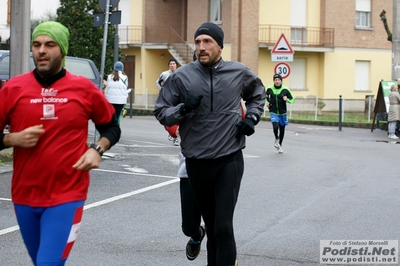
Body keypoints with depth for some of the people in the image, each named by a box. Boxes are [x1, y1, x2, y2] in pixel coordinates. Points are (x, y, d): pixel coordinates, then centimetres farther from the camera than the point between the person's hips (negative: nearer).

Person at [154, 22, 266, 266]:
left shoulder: (239, 72, 0)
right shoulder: (182, 76, -4)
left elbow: (258, 94, 21)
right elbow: (161, 113, 0)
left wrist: (252, 118, 5)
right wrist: (183, 108, -18)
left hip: (229, 160, -1)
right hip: (196, 163, 1)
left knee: (223, 226, -10)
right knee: (211, 224, 16)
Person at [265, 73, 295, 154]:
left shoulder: (285, 89, -8)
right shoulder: (269, 89, -3)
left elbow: (292, 99, 2)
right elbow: (266, 96, 18)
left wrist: (287, 99, -18)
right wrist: (267, 102, 1)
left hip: (282, 113, 1)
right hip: (273, 113, -1)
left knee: (282, 129, 11)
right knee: (275, 127, -22)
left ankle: (280, 145, 33)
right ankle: (276, 139, 10)